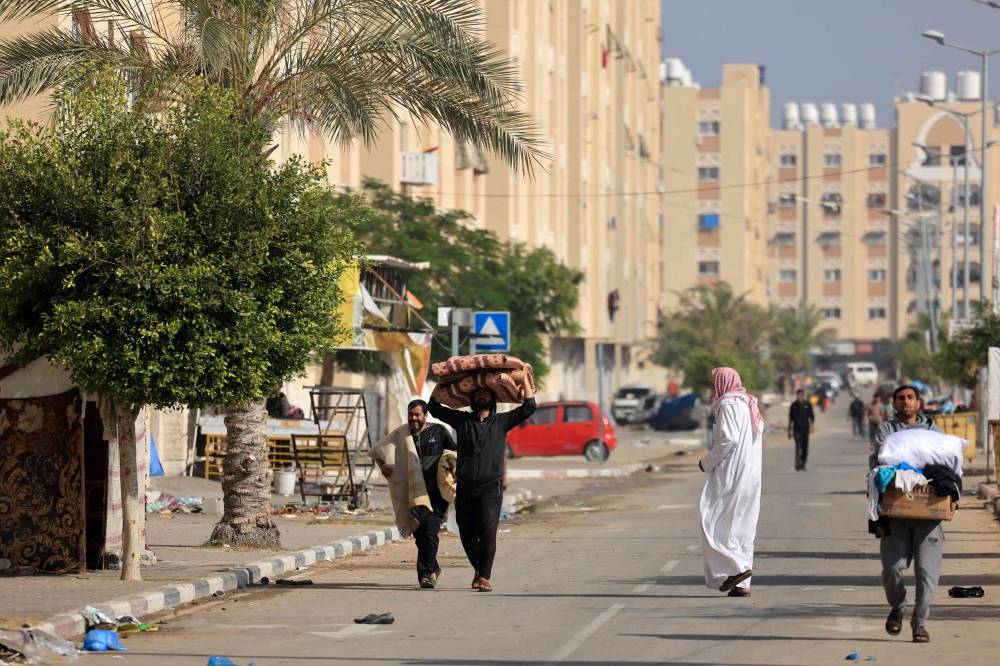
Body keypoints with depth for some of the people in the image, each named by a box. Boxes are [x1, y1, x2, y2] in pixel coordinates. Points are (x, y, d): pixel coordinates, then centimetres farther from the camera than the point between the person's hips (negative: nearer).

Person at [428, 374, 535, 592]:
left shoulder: (501, 422, 9)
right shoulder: (462, 420, 13)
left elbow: (529, 407, 4)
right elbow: (434, 408, 17)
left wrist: (524, 378, 9)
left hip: (490, 487, -2)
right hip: (465, 487, 2)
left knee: (487, 531, -17)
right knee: (467, 534, 6)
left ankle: (485, 576, -17)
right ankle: (479, 569, 28)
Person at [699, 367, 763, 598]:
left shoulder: (728, 404, -10)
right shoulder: (749, 404, 18)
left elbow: (728, 439, -20)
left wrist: (707, 463, -8)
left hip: (731, 475, -9)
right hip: (751, 474, 9)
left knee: (714, 522, -6)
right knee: (743, 526, 8)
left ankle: (737, 566, -16)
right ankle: (742, 584, 6)